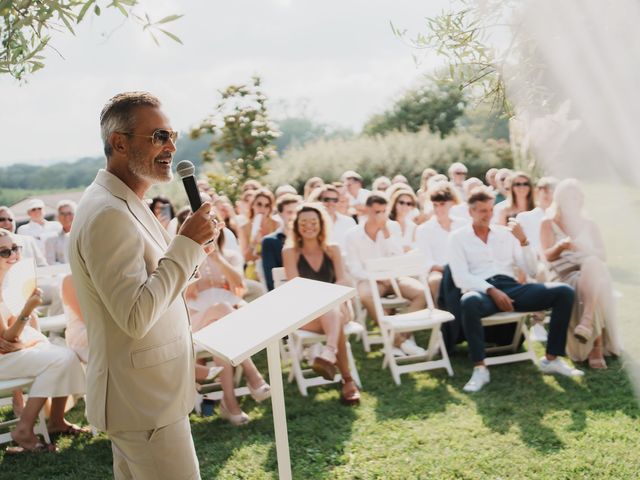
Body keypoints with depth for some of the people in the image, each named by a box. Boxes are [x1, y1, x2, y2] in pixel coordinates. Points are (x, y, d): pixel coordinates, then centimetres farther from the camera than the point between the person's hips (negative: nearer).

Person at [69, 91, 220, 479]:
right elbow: (136, 316, -28)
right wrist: (186, 244, -23)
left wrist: (193, 248, 1)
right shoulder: (107, 213, -22)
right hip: (145, 403, -10)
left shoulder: (125, 204, 11)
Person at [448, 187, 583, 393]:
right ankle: (479, 368, -30)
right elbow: (460, 277, -5)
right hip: (482, 290, -4)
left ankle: (551, 359, -8)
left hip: (511, 287, 4)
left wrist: (523, 240, 2)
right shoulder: (458, 237, 10)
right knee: (469, 301, -42)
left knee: (564, 292, -16)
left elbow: (531, 270, 17)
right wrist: (492, 291, -18)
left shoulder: (505, 233, 20)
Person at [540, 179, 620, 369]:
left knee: (593, 266, -38)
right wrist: (560, 247, -22)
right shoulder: (548, 224, 15)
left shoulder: (589, 225, 22)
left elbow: (602, 255, 11)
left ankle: (586, 324, -47)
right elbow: (548, 255, 1)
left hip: (593, 271, 2)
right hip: (563, 272, -2)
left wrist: (583, 249, -10)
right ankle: (597, 346, -40)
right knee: (591, 289, -36)